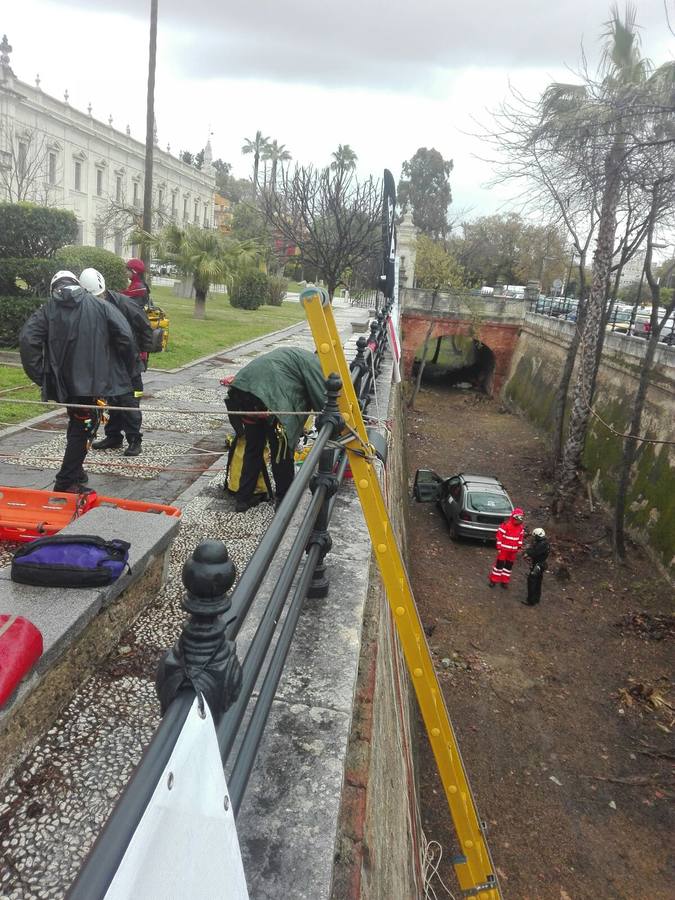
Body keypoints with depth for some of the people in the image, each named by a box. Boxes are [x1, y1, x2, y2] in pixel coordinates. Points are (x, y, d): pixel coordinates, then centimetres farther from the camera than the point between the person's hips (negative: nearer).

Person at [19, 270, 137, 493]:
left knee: (77, 426, 21)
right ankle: (66, 482, 2)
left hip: (63, 382, 3)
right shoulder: (100, 306, 3)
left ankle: (75, 472, 32)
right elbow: (125, 337, -7)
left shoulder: (47, 310, 6)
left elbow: (27, 339, -8)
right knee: (84, 428, 3)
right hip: (93, 381, -3)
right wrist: (127, 372, 4)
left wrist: (40, 375, -3)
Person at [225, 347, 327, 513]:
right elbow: (321, 400, 2)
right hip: (266, 397, -9)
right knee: (282, 450, 8)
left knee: (253, 447, 22)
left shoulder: (296, 355, 34)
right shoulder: (312, 362, 9)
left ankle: (243, 498, 29)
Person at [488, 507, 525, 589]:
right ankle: (493, 580, 12)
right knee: (499, 563, 2)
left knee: (509, 565, 11)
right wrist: (499, 547, -13)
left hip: (513, 550, 5)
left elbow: (521, 536, 13)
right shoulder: (506, 525, -19)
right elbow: (499, 535, -14)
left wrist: (519, 546, 12)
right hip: (504, 548, -5)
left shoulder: (521, 527, 0)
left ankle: (504, 581, 23)